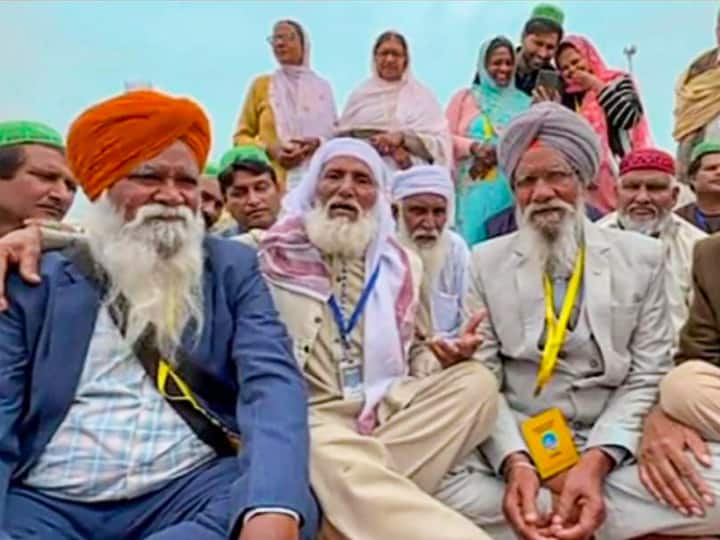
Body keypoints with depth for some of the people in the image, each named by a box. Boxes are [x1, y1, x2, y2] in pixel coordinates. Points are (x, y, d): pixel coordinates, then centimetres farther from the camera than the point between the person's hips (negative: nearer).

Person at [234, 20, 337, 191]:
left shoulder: (322, 87, 16)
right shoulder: (261, 84, 13)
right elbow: (241, 137, 12)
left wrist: (319, 143, -7)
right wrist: (270, 149, -8)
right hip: (273, 182, -1)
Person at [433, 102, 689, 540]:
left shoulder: (642, 258, 8)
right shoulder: (486, 262, 7)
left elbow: (648, 378, 1)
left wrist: (596, 461, -17)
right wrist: (515, 462, -20)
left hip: (614, 448, 0)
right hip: (510, 449, 0)